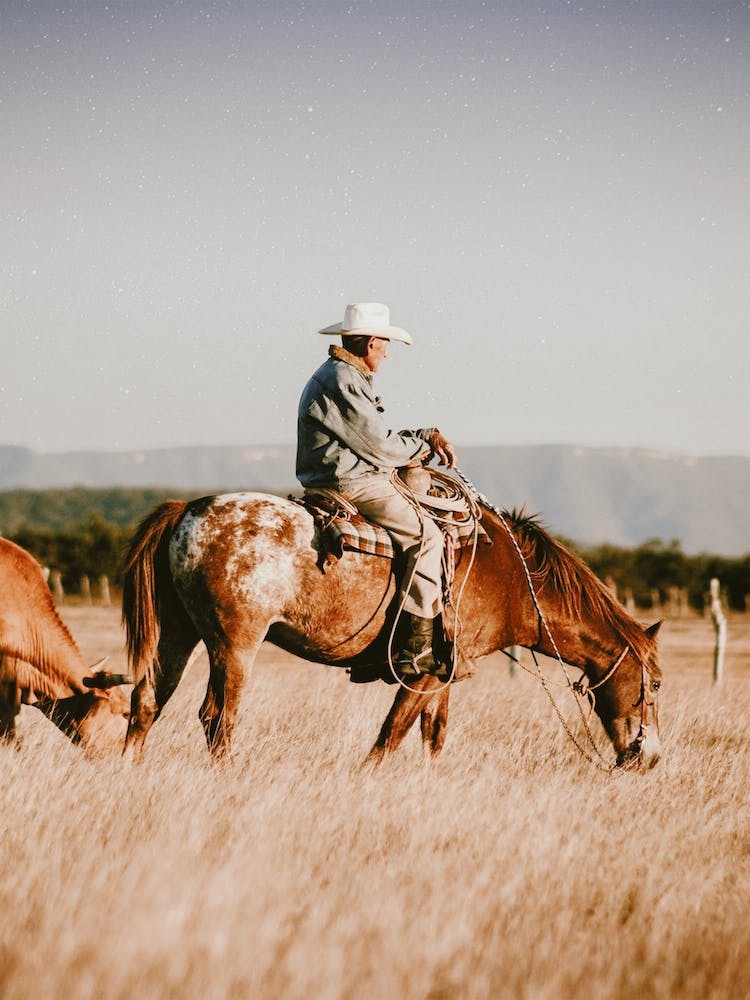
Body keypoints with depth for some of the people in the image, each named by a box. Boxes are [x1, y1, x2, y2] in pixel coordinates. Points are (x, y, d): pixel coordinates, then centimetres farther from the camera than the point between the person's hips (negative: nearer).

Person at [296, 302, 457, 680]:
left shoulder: (345, 377, 20)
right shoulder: (342, 382, -15)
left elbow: (378, 436, 22)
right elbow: (380, 446, -16)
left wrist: (429, 436, 10)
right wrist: (422, 449, 2)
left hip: (342, 481, 11)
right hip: (350, 485, -11)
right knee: (424, 534, -17)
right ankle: (417, 649, -22)